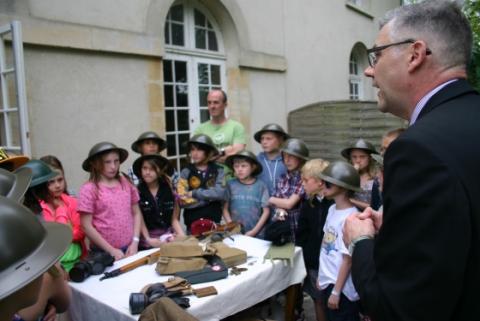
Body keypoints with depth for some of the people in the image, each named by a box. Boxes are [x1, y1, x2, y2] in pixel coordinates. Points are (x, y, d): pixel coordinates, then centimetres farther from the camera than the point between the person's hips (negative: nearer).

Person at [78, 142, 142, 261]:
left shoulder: (126, 183, 2)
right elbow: (86, 226, -11)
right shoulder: (89, 189, -10)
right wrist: (111, 250, -11)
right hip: (104, 252, -4)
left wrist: (135, 242, -2)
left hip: (129, 248, 4)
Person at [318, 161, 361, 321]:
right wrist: (321, 276, 14)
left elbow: (348, 259, -19)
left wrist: (336, 291, -15)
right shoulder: (332, 209, 2)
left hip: (343, 288, -8)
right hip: (327, 282, 8)